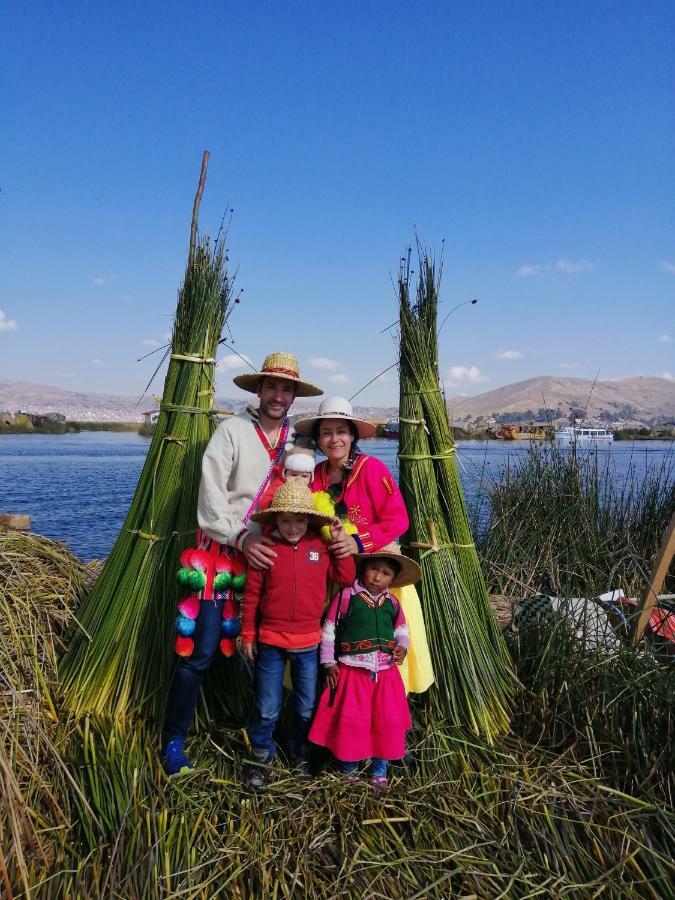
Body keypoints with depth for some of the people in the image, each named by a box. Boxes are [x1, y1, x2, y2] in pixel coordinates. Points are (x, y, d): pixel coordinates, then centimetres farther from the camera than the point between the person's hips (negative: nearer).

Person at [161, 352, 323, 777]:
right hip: (224, 550, -4)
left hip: (270, 555, 4)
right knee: (202, 652, -3)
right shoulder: (232, 429, -4)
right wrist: (240, 538, -17)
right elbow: (211, 492, -10)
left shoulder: (297, 439, 9)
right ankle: (174, 740, 13)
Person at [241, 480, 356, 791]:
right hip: (270, 641, -2)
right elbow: (252, 595, -4)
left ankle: (301, 753, 40)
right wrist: (247, 634, -1)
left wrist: (340, 543, -8)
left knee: (307, 707, 17)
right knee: (267, 709, 10)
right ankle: (261, 757, 32)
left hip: (308, 643, 2)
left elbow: (346, 578, 0)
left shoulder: (320, 547, -2)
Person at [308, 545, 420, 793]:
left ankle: (379, 770, 26)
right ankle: (349, 765, 26)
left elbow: (402, 631, 16)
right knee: (351, 721, 1)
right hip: (352, 671, -4)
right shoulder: (346, 596, -8)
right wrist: (329, 663, -4)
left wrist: (402, 646, -6)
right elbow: (329, 630, -4)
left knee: (388, 721, 7)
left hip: (386, 672, 4)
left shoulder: (392, 603, 5)